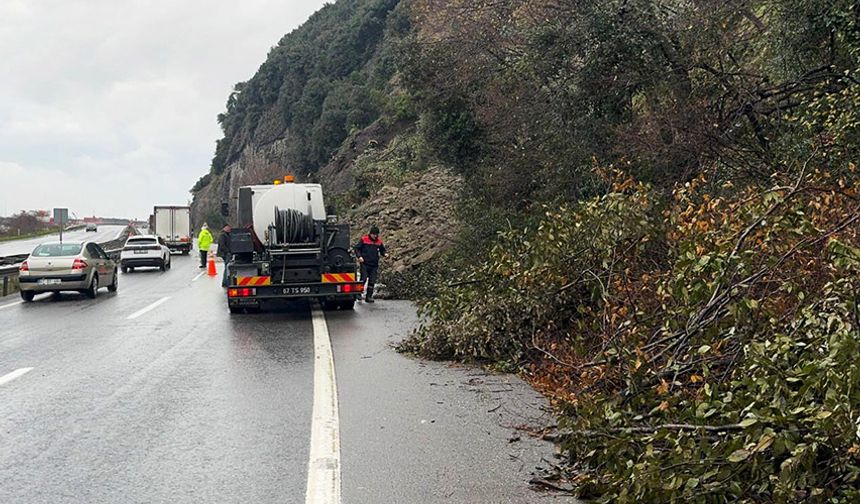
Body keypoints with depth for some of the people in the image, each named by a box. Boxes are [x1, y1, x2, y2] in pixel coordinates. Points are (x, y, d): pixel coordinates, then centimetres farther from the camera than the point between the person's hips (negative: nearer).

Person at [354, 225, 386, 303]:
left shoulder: (379, 241, 8)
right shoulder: (364, 239, -3)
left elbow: (382, 250, 20)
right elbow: (357, 248, 1)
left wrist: (384, 254, -2)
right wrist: (359, 256, -13)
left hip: (374, 265, 4)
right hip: (364, 264, -4)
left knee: (372, 281, 3)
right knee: (363, 279, -11)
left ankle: (369, 296, 10)